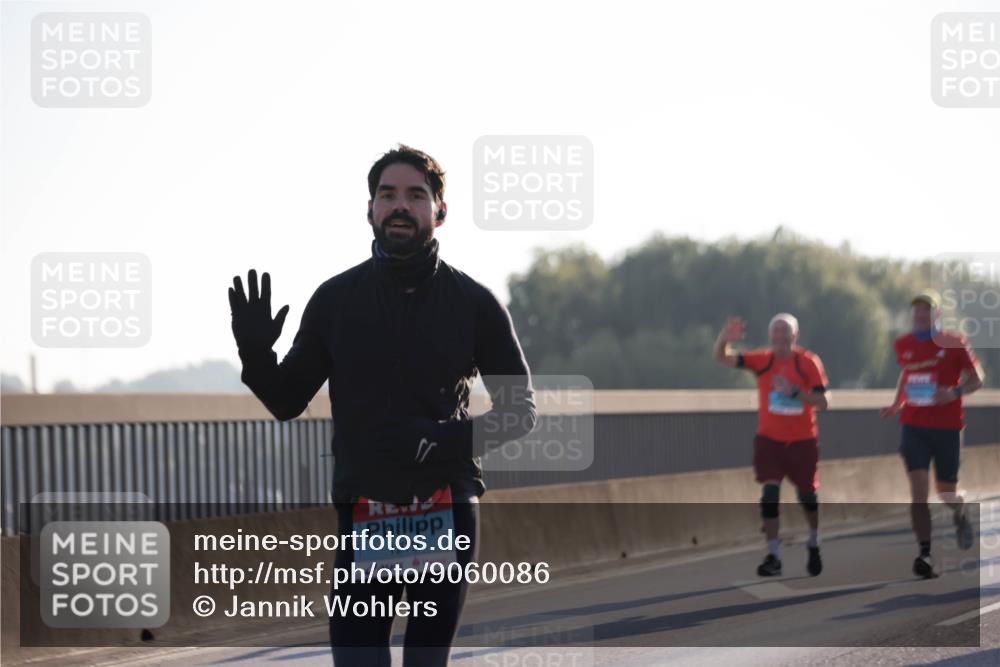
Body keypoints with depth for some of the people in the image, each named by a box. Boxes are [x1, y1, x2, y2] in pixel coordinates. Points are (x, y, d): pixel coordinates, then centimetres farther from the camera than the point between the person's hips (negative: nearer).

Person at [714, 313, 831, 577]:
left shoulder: (809, 363, -8)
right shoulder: (762, 360, -4)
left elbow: (823, 402, -12)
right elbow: (722, 357, -14)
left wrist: (794, 392, -26)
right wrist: (724, 338, -36)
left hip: (802, 441, 0)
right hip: (770, 439, 1)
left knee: (807, 495, 12)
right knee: (769, 492, -13)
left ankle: (814, 545, 38)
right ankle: (773, 556, -11)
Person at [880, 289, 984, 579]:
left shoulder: (953, 343, -6)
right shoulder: (903, 345, 5)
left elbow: (976, 378, -2)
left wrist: (954, 393, -20)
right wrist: (897, 404, 11)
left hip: (947, 427, -2)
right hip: (914, 425, 2)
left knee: (946, 493, 8)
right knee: (918, 489, -14)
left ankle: (961, 515, 45)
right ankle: (925, 555, -15)